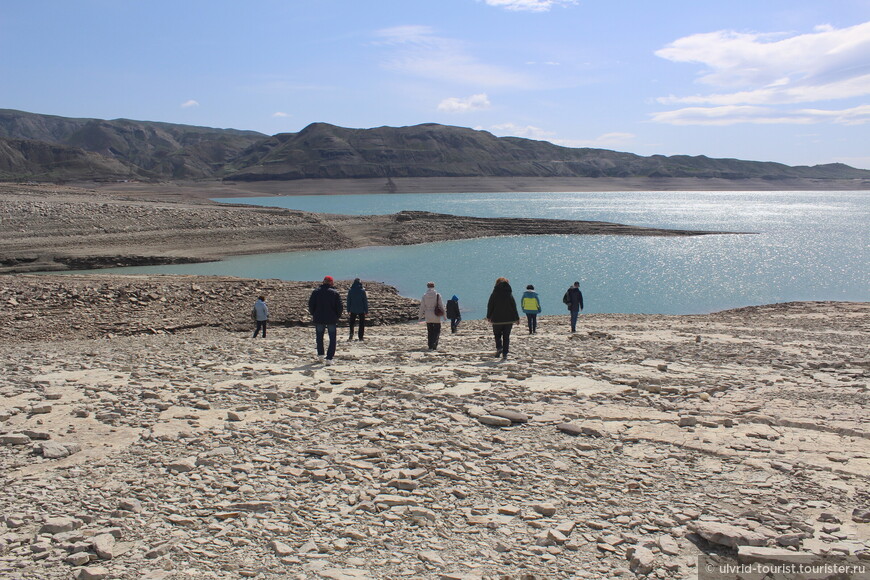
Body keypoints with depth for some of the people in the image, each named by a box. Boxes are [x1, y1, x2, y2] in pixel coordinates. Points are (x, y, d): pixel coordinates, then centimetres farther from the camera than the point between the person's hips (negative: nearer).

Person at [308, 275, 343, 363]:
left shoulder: (316, 292, 1)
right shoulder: (335, 293, -2)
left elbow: (311, 305, 2)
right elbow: (339, 306, -4)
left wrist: (313, 314, 15)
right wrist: (338, 316, 8)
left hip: (319, 319, 2)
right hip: (331, 319, -2)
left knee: (319, 337, 20)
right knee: (332, 339, 4)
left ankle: (320, 354, 22)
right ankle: (329, 358, -4)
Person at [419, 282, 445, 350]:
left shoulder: (424, 296, -2)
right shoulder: (437, 295, -7)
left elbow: (422, 307, 1)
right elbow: (441, 306, -4)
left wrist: (420, 316, 10)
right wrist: (444, 315, 7)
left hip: (428, 317, 2)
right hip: (436, 317, -2)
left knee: (429, 332, 13)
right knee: (437, 331, 7)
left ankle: (430, 346, 11)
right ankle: (434, 345, -9)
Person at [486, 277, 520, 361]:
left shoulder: (494, 294, -3)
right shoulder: (510, 294, 2)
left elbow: (490, 306, 1)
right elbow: (514, 307, 3)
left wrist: (488, 316, 13)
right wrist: (517, 318, 9)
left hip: (497, 319, -1)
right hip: (509, 319, 1)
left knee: (497, 334, 16)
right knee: (506, 336, 7)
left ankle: (499, 348, -7)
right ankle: (505, 354, 2)